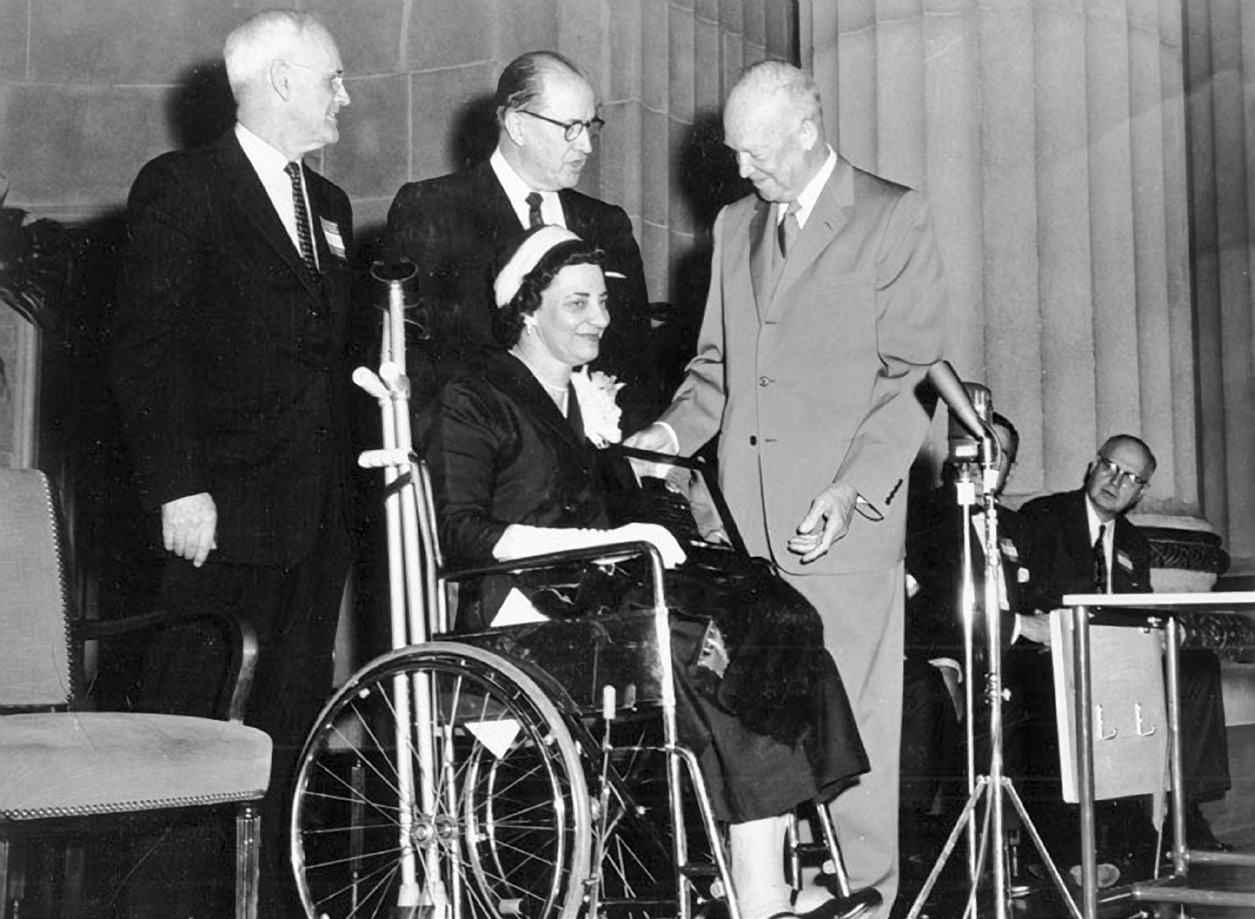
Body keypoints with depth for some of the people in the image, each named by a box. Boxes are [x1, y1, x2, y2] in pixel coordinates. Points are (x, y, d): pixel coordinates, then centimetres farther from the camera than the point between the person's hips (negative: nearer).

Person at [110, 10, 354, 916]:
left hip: (319, 516, 7)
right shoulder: (179, 187, -3)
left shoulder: (329, 205, 19)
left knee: (293, 721, 9)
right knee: (198, 728, -2)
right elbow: (144, 347, -9)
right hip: (227, 513, -6)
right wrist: (177, 487, -15)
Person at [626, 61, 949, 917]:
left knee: (849, 718, -4)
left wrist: (853, 487, -14)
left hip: (845, 515, -4)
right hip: (748, 513, 5)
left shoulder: (894, 215, 3)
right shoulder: (734, 226, 21)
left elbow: (912, 370, -3)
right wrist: (669, 433, 5)